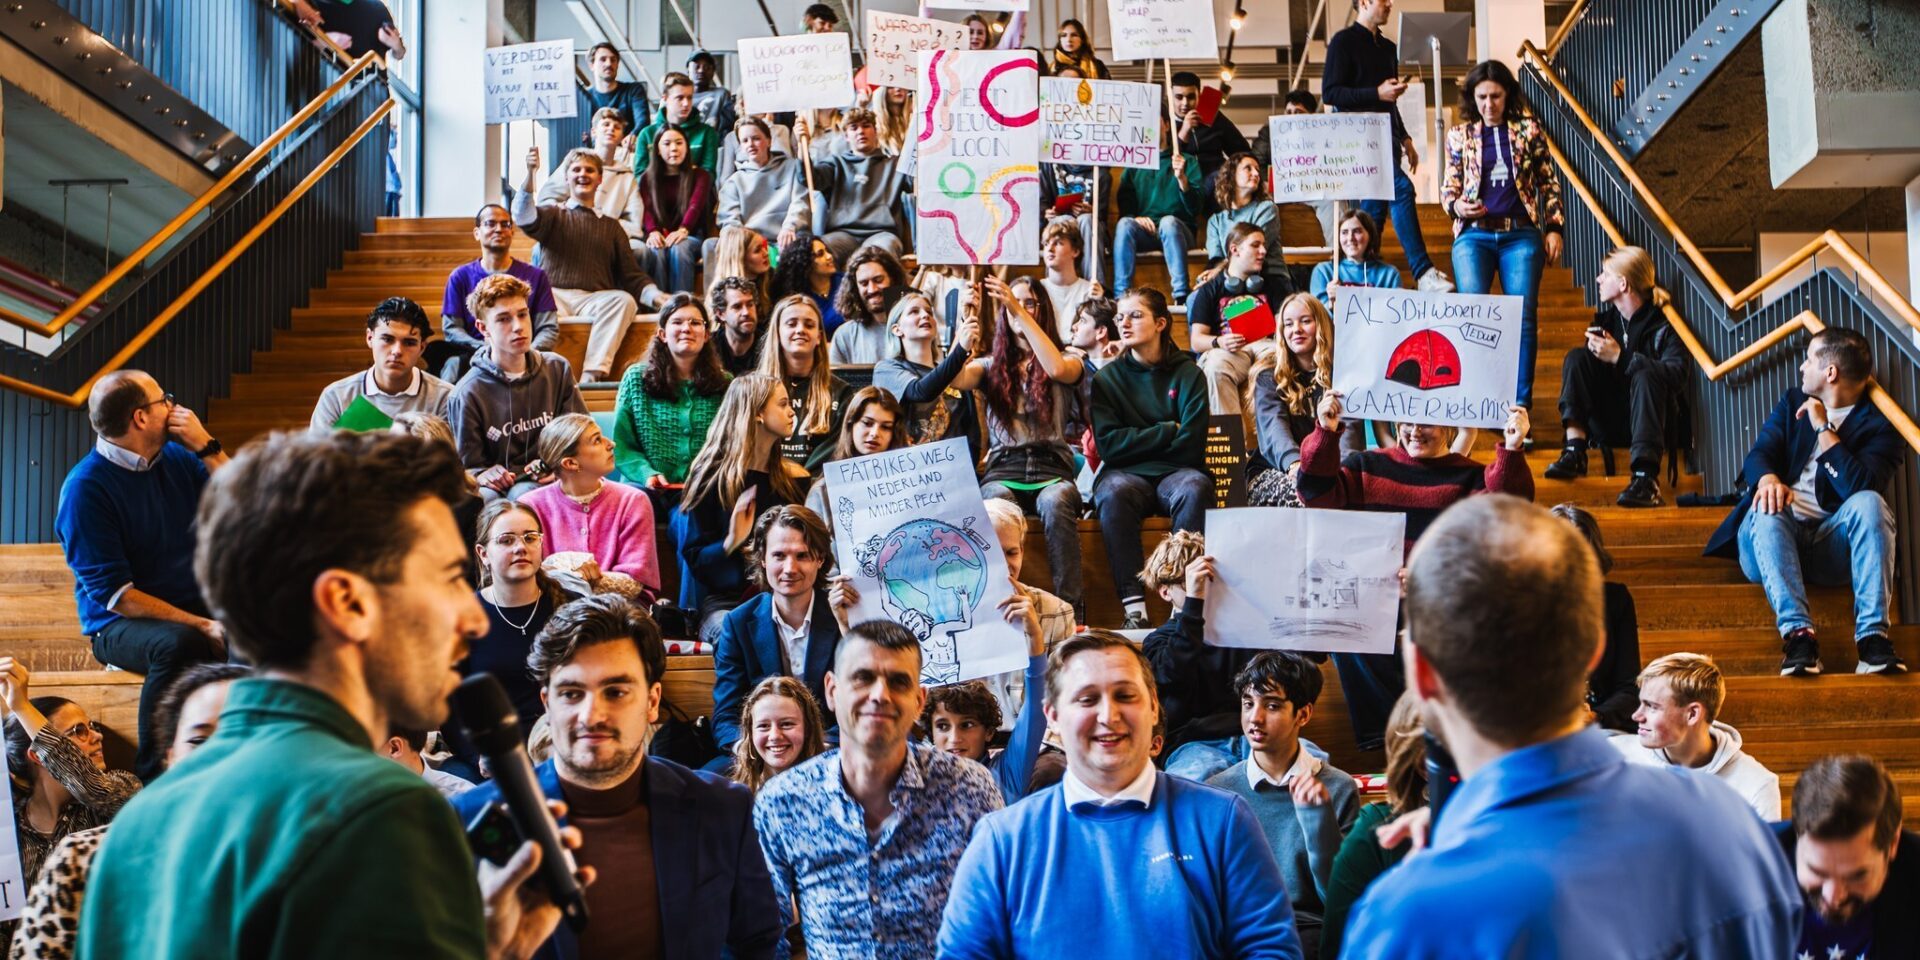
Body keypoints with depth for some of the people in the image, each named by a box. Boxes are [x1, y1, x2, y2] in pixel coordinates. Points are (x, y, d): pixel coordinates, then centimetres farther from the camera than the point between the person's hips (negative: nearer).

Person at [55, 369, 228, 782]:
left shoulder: (178, 457, 7)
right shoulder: (85, 487, -10)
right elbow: (114, 594, -14)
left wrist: (208, 449, -6)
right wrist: (200, 625, -21)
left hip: (198, 605, 5)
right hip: (121, 623, -5)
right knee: (178, 645, -37)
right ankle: (154, 772, -22)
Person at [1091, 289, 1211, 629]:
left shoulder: (1189, 374, 6)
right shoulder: (1107, 378, 9)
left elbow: (1190, 445, -2)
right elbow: (1109, 444, -3)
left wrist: (1138, 442, 1)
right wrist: (1168, 431, -3)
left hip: (1175, 473, 0)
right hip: (1126, 474, 0)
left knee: (1195, 487, -35)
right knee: (1113, 492, -35)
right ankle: (1133, 605, -37)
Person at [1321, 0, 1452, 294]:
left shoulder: (1388, 47, 20)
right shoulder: (1344, 41, -3)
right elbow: (1329, 93, -11)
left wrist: (1404, 138, 18)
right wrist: (1377, 93, -18)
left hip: (1386, 138, 8)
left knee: (1374, 209, 6)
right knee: (1401, 188, -23)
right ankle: (1423, 273, -26)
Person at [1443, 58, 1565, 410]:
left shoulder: (1529, 130, 9)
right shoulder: (1460, 135, 10)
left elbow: (1549, 183, 11)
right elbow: (1449, 185, 15)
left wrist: (1554, 227, 4)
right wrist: (1456, 204, -7)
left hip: (1521, 235, 0)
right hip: (1474, 235, 0)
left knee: (1524, 317, -5)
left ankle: (1521, 403, 0)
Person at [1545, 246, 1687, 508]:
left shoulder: (1663, 324, -8)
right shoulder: (1606, 318, 9)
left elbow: (1677, 376, -23)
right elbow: (1587, 367, 8)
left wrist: (1620, 357, -26)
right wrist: (1598, 349, -15)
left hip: (1649, 423, -5)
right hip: (1607, 423, 5)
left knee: (1645, 374, -31)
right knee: (1577, 356, -11)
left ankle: (1646, 476, -45)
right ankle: (1575, 450, -29)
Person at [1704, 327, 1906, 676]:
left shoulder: (1879, 425, 2)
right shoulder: (1793, 402, 17)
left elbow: (1859, 486, -16)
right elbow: (1759, 454, 4)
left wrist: (1823, 429, -13)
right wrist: (1767, 478, -20)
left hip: (1833, 543, -2)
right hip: (1775, 540, 2)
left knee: (1869, 502, -31)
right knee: (1768, 510, -31)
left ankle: (1872, 633, -38)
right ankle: (1797, 632, -45)